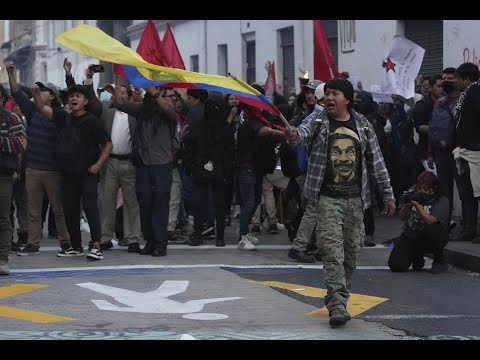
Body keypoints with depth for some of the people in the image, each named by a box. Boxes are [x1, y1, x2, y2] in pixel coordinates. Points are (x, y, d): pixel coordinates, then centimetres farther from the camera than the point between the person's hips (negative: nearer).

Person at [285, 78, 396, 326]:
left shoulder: (362, 125, 8)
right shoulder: (319, 121, 0)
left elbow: (376, 161, 12)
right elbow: (304, 133, -22)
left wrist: (388, 194, 10)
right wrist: (294, 135, -47)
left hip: (355, 199, 3)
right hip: (327, 198, -3)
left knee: (351, 252, 8)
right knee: (332, 251, -12)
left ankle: (338, 296, 25)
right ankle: (337, 304, -17)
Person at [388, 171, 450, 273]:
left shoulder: (442, 201, -6)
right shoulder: (415, 196, 8)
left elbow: (430, 220, -21)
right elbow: (402, 217, 0)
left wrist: (417, 205, -30)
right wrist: (407, 205, -19)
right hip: (410, 236, 4)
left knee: (430, 229, -40)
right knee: (395, 265, -18)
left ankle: (440, 261, -11)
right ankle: (417, 259, 20)